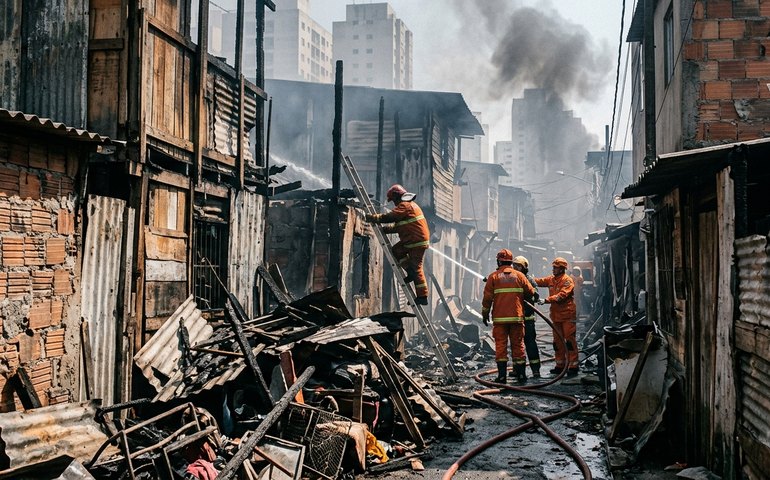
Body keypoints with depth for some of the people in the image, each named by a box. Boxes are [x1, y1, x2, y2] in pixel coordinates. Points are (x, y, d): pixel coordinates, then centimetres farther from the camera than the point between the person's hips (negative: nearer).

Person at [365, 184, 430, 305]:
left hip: (417, 241, -10)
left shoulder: (404, 205, -12)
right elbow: (398, 225, 23)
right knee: (396, 251, 14)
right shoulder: (411, 205, 22)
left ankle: (422, 297, -3)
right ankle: (411, 272, 8)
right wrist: (383, 229, 17)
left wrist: (372, 218, -11)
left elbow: (389, 217, -21)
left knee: (416, 268, -6)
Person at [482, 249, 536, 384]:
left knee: (500, 345, 1)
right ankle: (521, 374, 10)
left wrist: (485, 314, 9)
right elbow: (531, 292, 10)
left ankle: (502, 375, -3)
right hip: (517, 317, 2)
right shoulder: (519, 276, 5)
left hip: (499, 318, -2)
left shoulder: (493, 276, 0)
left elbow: (487, 298, -2)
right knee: (518, 345, 8)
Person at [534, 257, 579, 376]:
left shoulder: (568, 281, -12)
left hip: (567, 315, -8)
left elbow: (561, 295, -24)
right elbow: (539, 281, 8)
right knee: (557, 341, 11)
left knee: (570, 340, -7)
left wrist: (547, 300, -31)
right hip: (556, 315, 8)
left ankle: (573, 366, -4)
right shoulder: (551, 279, 12)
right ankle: (560, 366, 20)